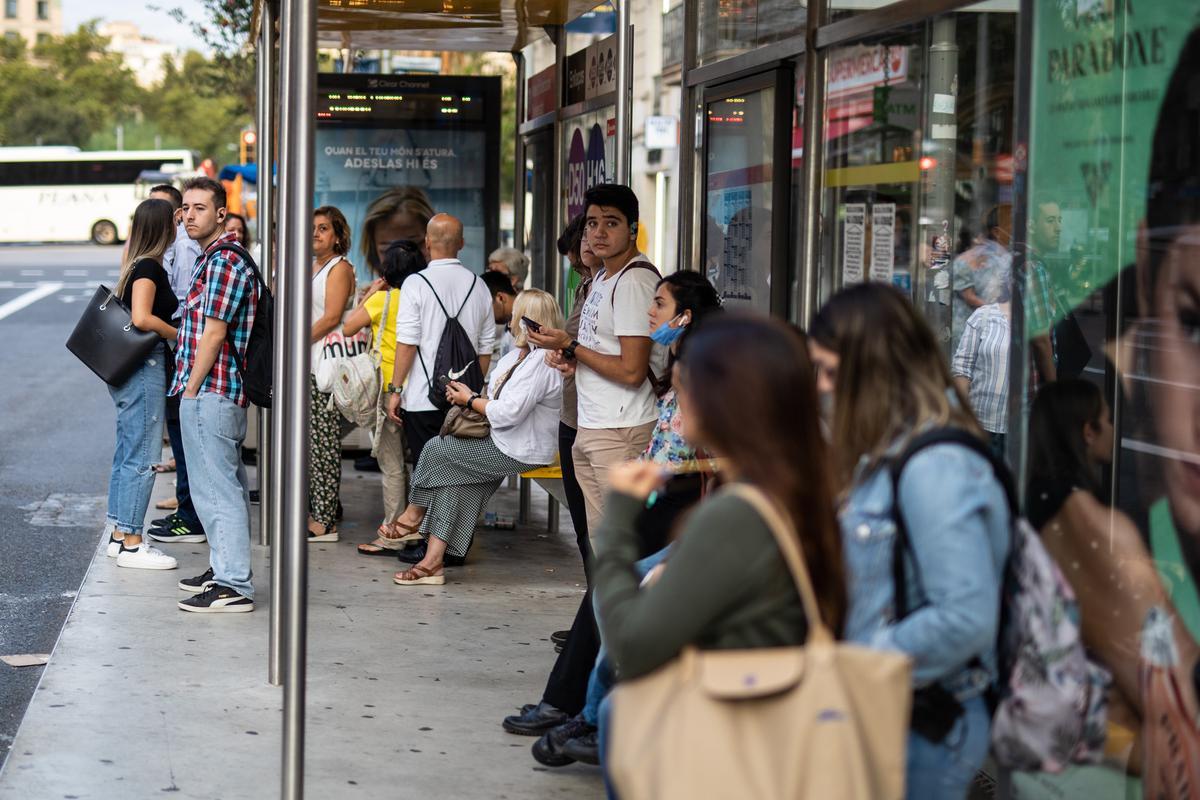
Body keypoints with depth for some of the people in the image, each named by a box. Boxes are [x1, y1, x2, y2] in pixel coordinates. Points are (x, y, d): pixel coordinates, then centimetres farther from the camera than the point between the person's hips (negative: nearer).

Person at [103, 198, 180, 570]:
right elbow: (142, 318, -26)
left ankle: (120, 535, 20)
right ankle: (131, 544, -3)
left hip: (127, 368, 10)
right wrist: (179, 335, -14)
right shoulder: (149, 267, -15)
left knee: (128, 455, 14)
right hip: (144, 366, -10)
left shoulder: (137, 265, 13)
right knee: (142, 458, -6)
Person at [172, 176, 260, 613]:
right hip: (220, 394, 11)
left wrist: (191, 389, -15)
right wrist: (190, 391, 20)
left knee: (217, 489, -10)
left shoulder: (224, 262, -15)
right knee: (226, 486, 16)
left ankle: (233, 586, -9)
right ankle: (226, 570, 25)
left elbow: (214, 333, -19)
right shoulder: (214, 259, 18)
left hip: (210, 393, -11)